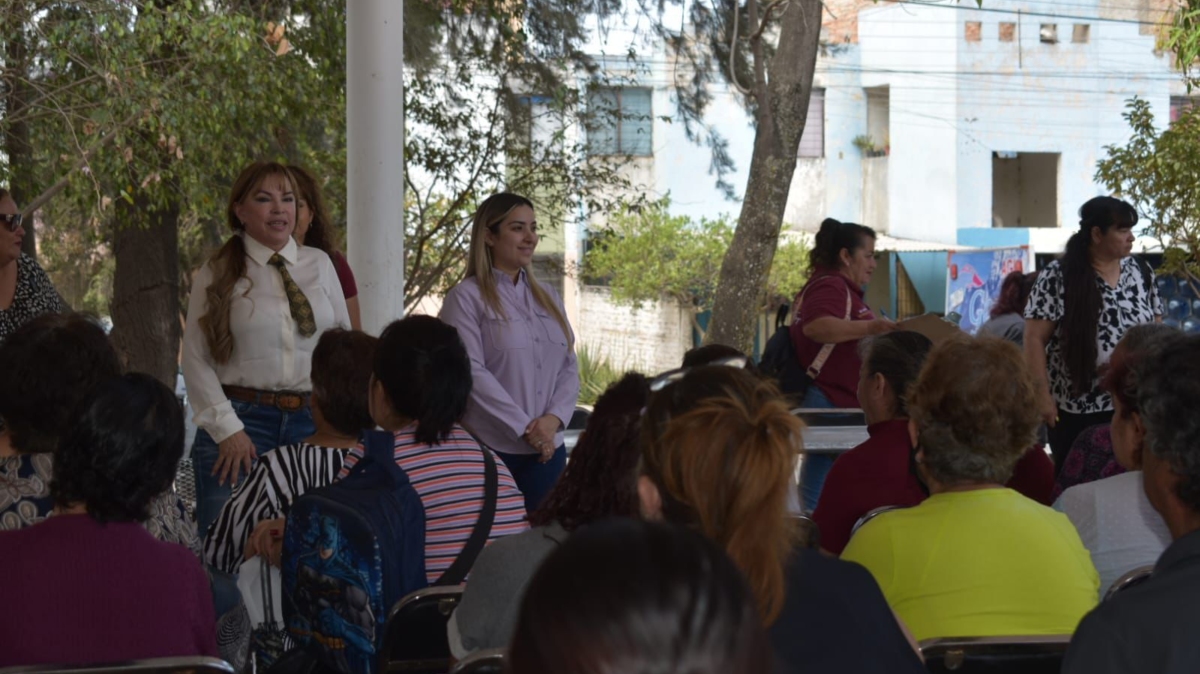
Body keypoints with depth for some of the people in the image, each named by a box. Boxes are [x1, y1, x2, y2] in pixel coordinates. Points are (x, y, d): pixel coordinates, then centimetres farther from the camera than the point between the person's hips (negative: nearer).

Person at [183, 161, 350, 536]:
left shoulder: (320, 265, 11)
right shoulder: (216, 276, 3)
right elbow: (195, 358, 0)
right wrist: (227, 430, -8)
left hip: (314, 421, 3)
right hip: (242, 418, -2)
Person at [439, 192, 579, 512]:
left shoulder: (547, 298, 16)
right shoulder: (466, 298, -3)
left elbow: (569, 366, 12)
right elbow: (472, 371, -12)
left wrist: (553, 418, -7)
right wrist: (524, 428, -15)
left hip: (548, 450, 5)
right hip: (491, 450, -5)